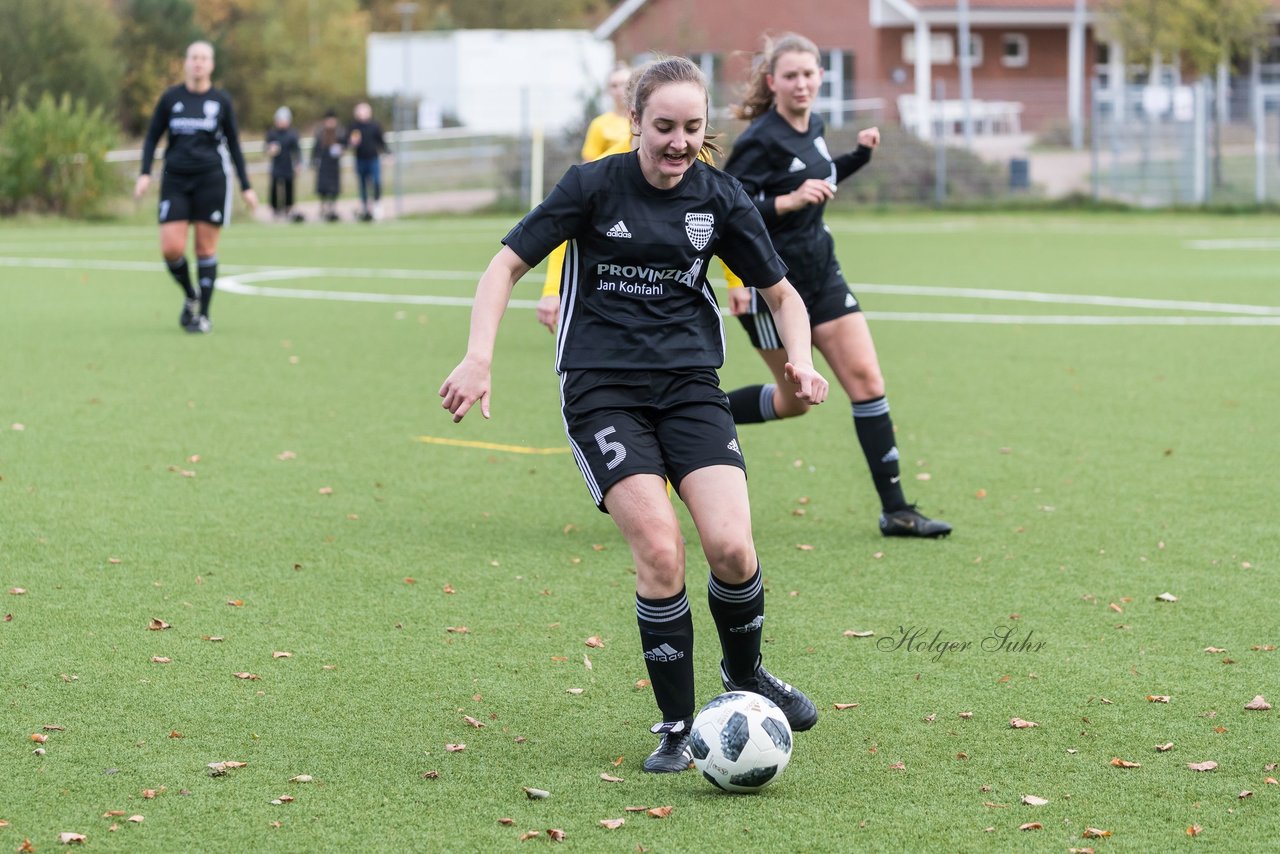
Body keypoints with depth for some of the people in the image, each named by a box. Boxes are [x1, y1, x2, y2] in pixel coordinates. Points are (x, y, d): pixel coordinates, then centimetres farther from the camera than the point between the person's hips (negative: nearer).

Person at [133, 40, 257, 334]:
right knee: (171, 249, -10)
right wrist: (145, 173, -4)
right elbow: (152, 137, 10)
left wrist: (246, 186, 9)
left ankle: (203, 314, 9)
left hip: (211, 179, -1)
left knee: (206, 248, -1)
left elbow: (233, 144, 11)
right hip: (175, 180, 1)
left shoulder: (221, 100, 4)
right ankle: (190, 297, 17)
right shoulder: (171, 98, 4)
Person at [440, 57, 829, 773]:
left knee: (731, 547, -16)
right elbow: (509, 264, -1)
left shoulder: (721, 198, 2)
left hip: (690, 383, 2)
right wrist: (479, 358, -14)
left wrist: (801, 362, -6)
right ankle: (678, 727, -3)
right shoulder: (595, 185, -5)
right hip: (602, 386, -2)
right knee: (659, 551, -19)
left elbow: (782, 293, 14)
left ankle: (745, 673, 17)